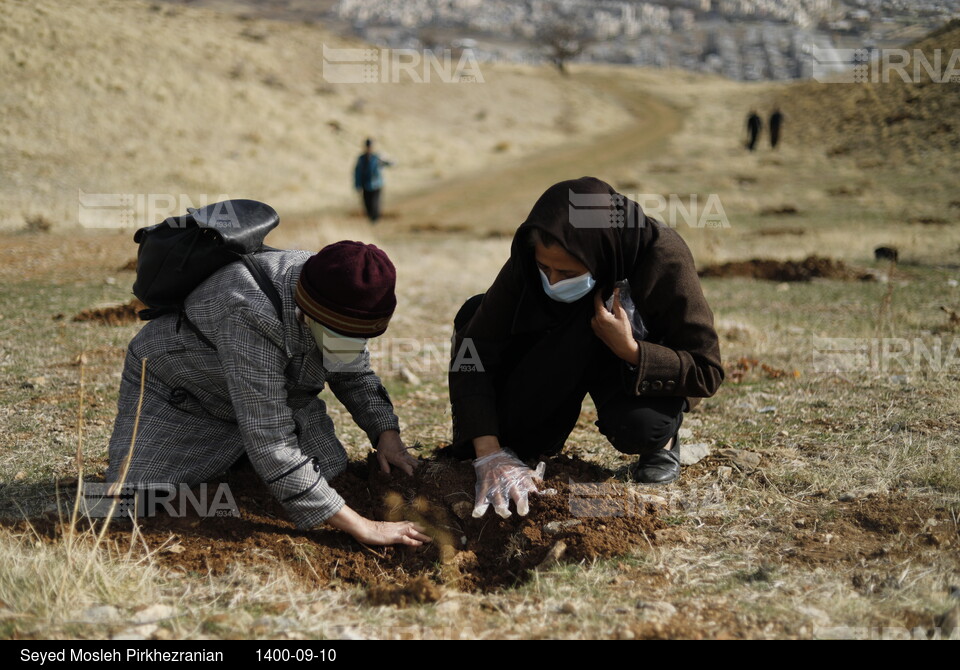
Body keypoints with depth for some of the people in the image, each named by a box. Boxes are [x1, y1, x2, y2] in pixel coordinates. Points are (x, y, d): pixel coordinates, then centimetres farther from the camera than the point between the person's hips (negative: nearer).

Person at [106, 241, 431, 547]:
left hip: (275, 392, 6)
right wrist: (361, 528, -48)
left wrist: (387, 434, -15)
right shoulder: (254, 319, -44)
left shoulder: (338, 303, -21)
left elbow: (354, 371, 3)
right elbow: (271, 445, -46)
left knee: (331, 472, -10)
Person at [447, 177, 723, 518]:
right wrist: (490, 455, -37)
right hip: (569, 357, 4)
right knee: (474, 316, -22)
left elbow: (707, 372, -25)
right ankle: (524, 440, -2)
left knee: (634, 425, -39)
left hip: (647, 367, -3)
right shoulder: (531, 259, -27)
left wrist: (629, 349, -40)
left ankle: (661, 438, -1)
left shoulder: (663, 260, -34)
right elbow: (474, 354, -27)